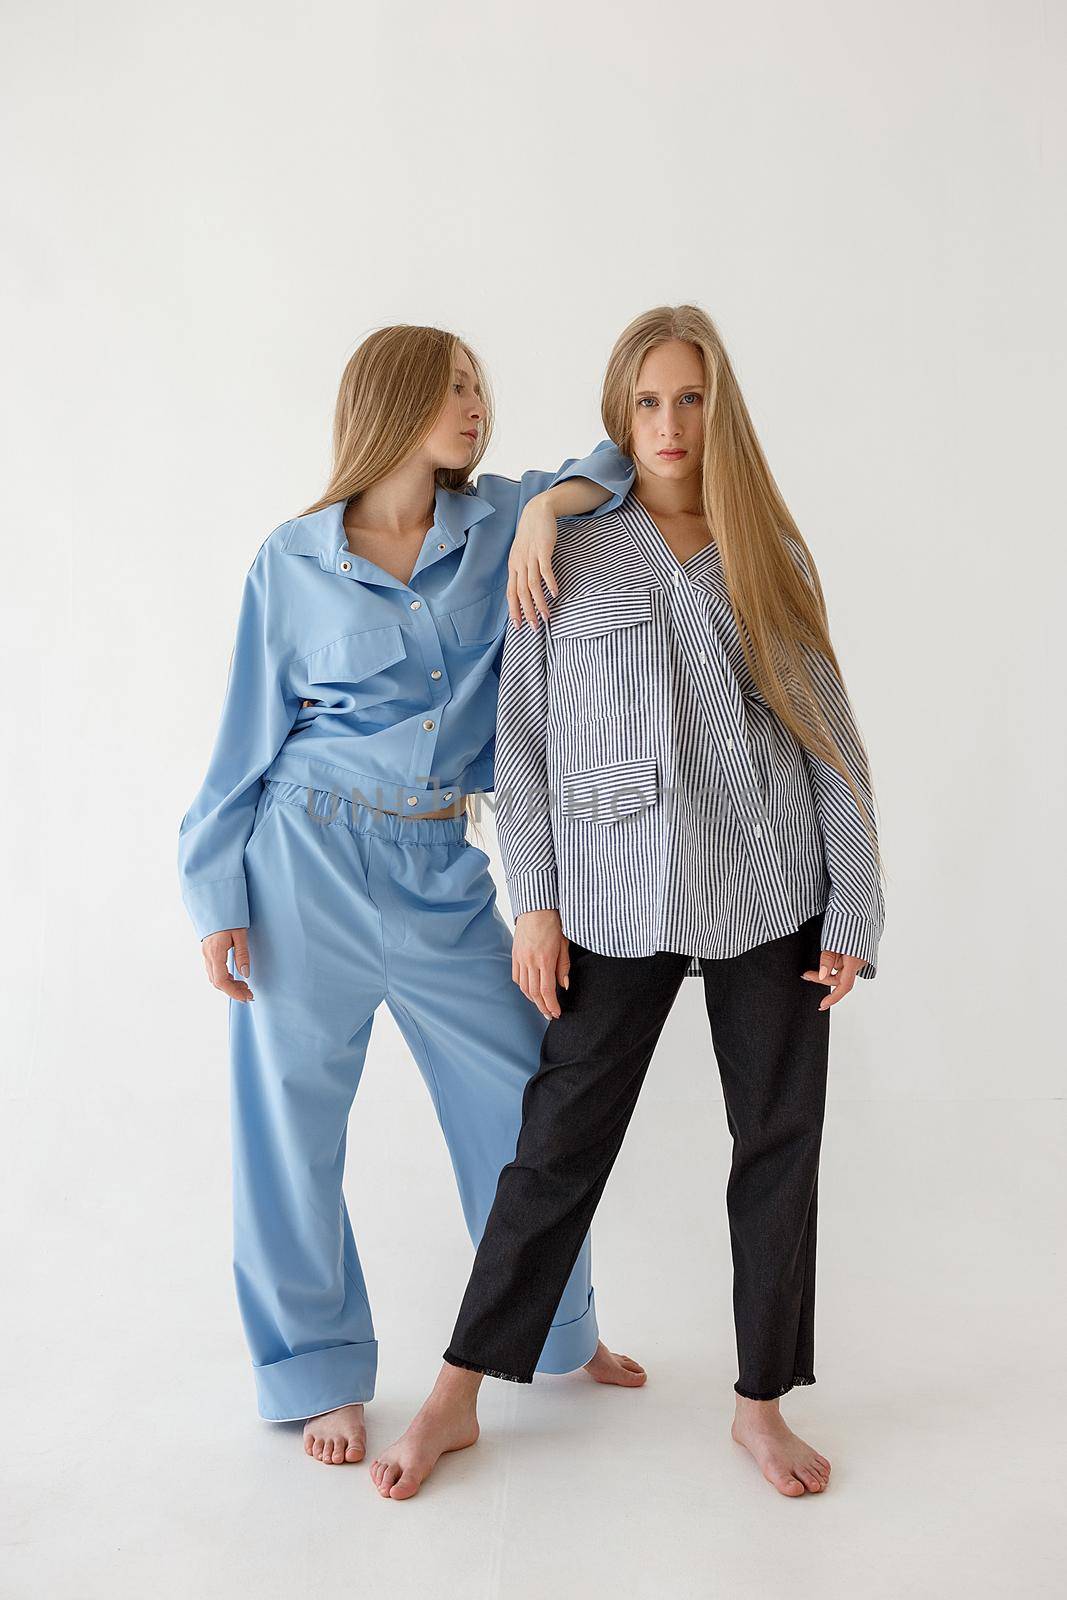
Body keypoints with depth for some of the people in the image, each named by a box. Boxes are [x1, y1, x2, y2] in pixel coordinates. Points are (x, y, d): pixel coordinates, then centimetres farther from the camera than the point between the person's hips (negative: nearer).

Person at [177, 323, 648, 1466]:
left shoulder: (497, 526, 4)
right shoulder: (295, 560, -2)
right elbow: (248, 739, 3)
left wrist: (548, 507, -13)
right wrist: (217, 897, 2)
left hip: (440, 870, 3)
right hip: (308, 866, -2)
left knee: (528, 1103, 10)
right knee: (293, 1125, 6)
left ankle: (559, 1330, 36)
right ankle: (320, 1373, 27)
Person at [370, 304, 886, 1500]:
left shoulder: (773, 556, 9)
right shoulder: (568, 556, 4)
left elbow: (832, 740, 7)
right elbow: (523, 740, 2)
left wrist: (854, 912, 1)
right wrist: (535, 904, -5)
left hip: (773, 891, 2)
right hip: (619, 895, -2)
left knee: (780, 1142, 7)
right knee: (561, 1142, 3)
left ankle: (760, 1402, 25)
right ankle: (458, 1397, 19)